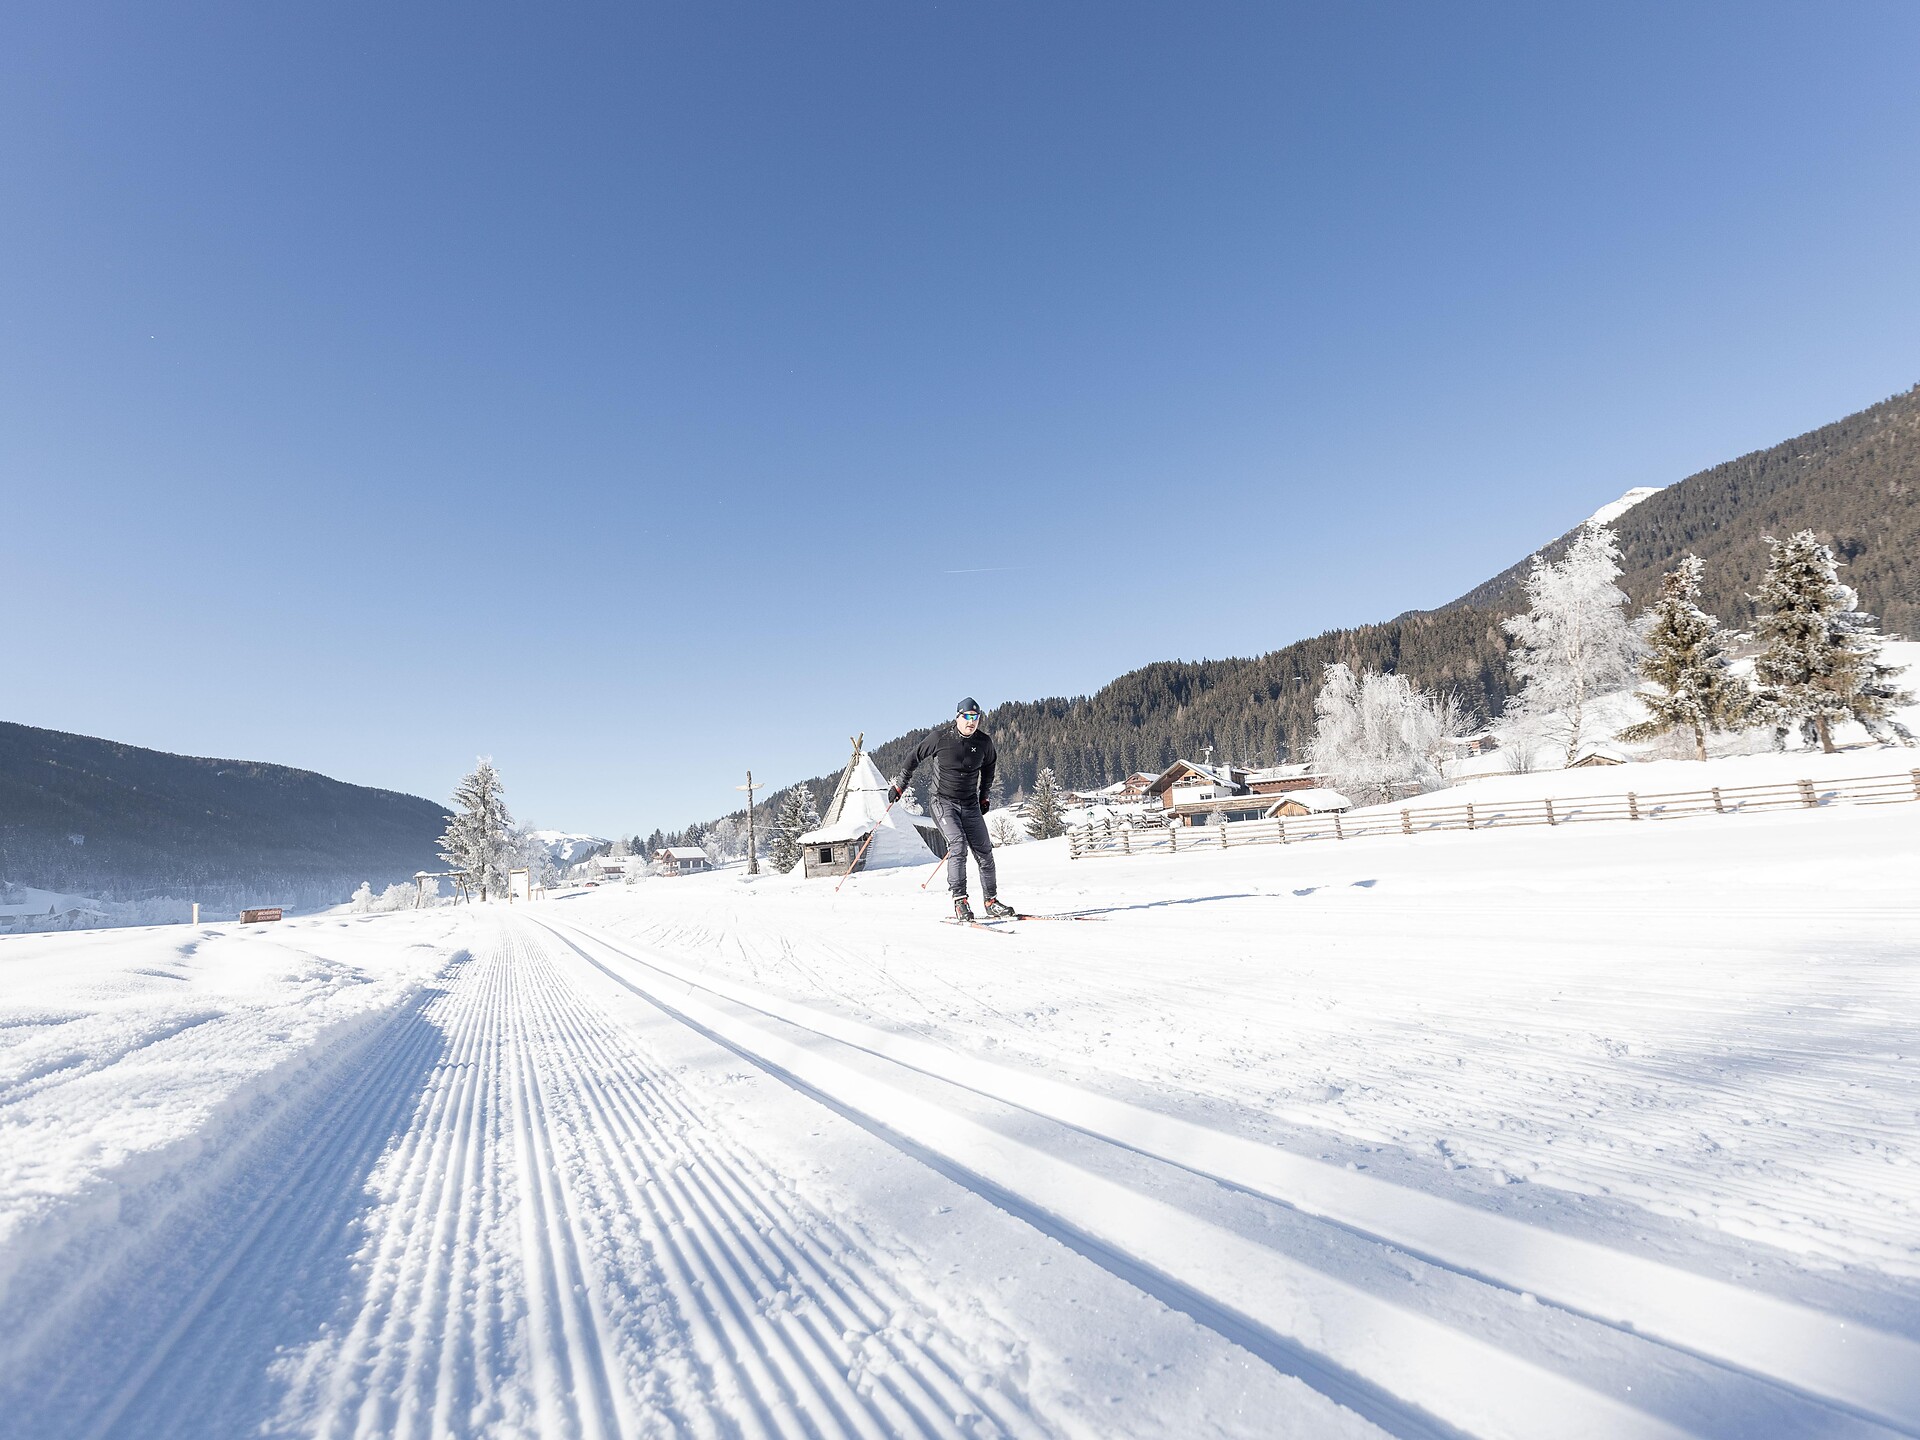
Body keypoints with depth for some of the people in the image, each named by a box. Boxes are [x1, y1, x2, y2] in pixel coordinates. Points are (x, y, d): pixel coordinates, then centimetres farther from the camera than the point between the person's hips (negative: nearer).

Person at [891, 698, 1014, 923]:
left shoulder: (984, 742, -2)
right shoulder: (940, 738, -11)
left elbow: (988, 765, 20)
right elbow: (915, 757, 4)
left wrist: (984, 796, 21)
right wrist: (899, 786, 9)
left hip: (970, 805, 4)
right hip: (944, 802, -4)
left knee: (984, 852, 1)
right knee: (958, 845, -23)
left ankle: (991, 902, 12)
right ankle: (959, 900, -19)